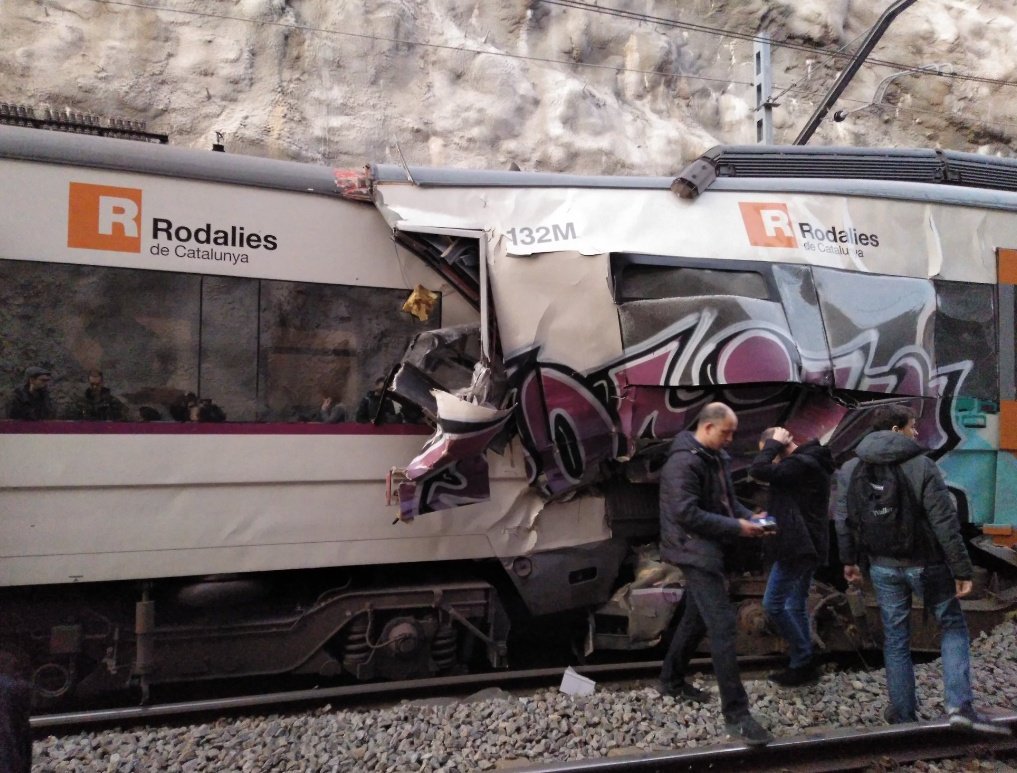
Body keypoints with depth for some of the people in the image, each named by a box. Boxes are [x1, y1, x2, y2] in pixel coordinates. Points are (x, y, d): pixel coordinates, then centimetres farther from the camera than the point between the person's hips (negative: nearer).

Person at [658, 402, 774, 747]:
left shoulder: (716, 458, 10)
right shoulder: (684, 461, -20)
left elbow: (727, 499, 20)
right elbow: (686, 514, -25)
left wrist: (749, 517, 0)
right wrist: (736, 527, -21)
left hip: (708, 549, 10)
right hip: (695, 550, -10)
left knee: (696, 618, 21)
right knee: (723, 625, -12)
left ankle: (671, 680, 39)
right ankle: (736, 714, -9)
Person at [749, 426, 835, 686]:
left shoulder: (801, 464, -20)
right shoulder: (809, 461, 13)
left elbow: (758, 470, -29)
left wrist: (774, 444, -16)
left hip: (797, 546, -10)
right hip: (807, 544, 10)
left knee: (773, 603, -3)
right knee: (796, 605, 14)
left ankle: (802, 660, 4)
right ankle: (802, 663, 19)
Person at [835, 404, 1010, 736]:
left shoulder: (850, 469, 1)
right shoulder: (922, 466, -13)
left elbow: (843, 521, 5)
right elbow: (945, 523, -15)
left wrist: (849, 560, 17)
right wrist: (962, 569, -9)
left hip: (883, 567, 4)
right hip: (926, 564, -4)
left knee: (896, 639, 13)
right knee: (953, 627, 12)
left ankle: (903, 713, 19)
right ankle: (960, 706, 0)